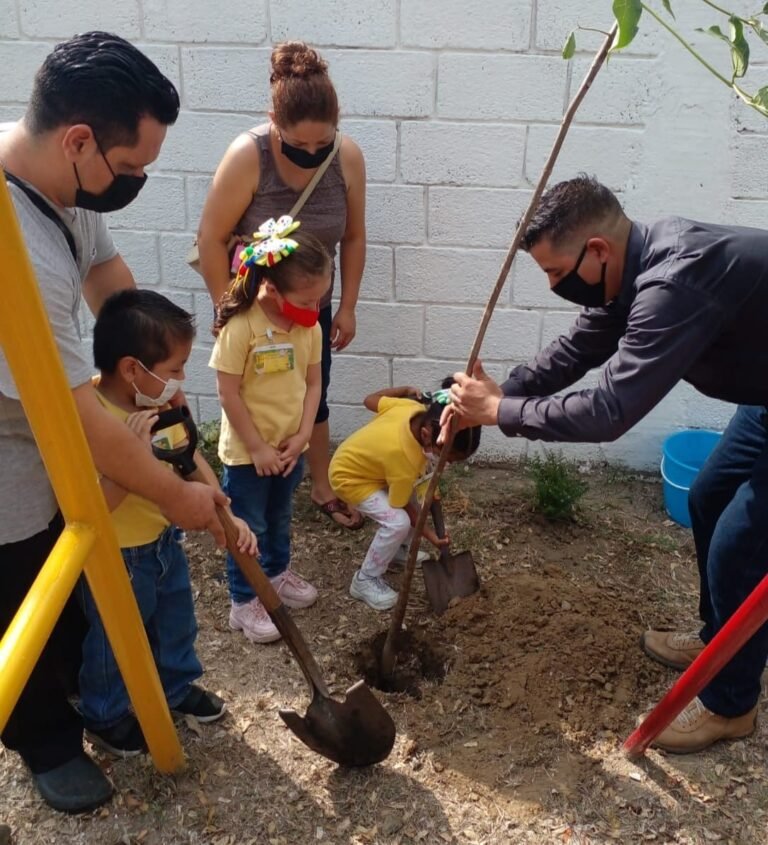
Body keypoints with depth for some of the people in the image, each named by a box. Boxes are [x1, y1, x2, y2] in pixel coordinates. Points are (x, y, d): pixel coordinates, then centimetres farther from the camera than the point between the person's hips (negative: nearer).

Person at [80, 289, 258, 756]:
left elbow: (193, 460, 0)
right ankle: (105, 717, 43)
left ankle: (177, 686, 54)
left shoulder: (164, 403, -9)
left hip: (165, 540, 7)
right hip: (116, 557, -7)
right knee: (114, 643, 17)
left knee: (177, 622, 27)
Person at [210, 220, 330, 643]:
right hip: (247, 451, -5)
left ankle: (277, 572, 48)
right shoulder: (240, 327, -24)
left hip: (289, 446, 6)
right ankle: (244, 602, 25)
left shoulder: (309, 326, -6)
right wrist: (258, 448, -16)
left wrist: (302, 435, -8)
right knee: (248, 528, 9)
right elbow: (229, 394, -20)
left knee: (280, 518, 25)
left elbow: (312, 383, 1)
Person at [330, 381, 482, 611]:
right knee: (398, 522, -22)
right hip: (350, 475, -9)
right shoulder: (404, 459, -39)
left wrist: (407, 390, 12)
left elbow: (371, 401, -3)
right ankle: (365, 580, -3)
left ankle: (400, 549, 33)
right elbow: (401, 505, -20)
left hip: (364, 458, 9)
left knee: (419, 494, 14)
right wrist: (431, 535, -11)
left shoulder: (414, 408, -22)